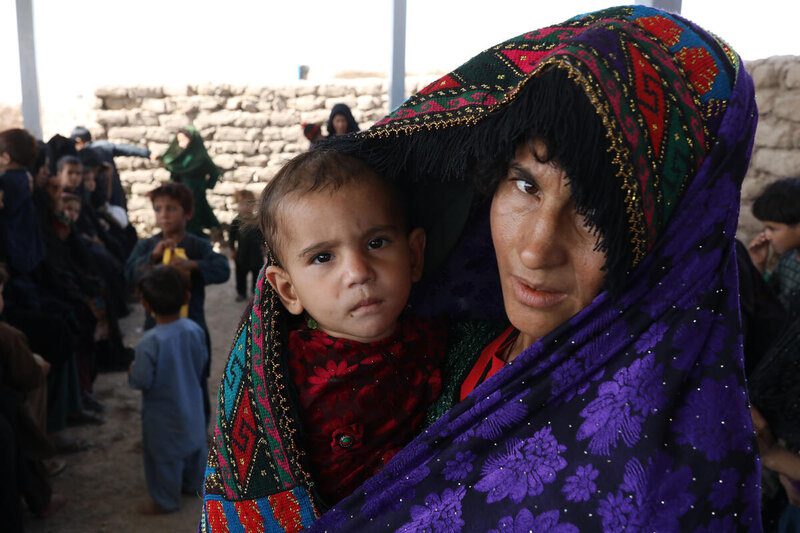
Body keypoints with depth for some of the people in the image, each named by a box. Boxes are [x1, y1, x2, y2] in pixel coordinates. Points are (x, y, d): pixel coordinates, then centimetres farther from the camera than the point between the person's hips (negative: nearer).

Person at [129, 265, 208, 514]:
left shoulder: (150, 342, -30)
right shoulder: (195, 330, -14)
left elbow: (141, 381, -24)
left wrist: (131, 371, -2)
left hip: (163, 414, -6)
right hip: (191, 406, 6)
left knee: (164, 458, 14)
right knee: (194, 445, 26)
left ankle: (166, 501, 32)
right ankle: (194, 484, 47)